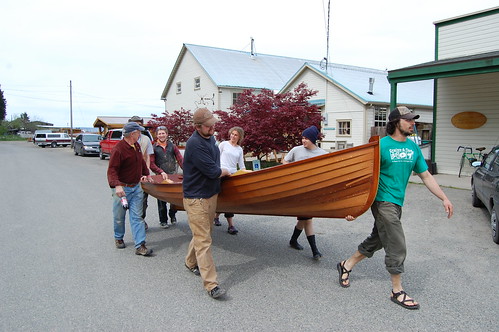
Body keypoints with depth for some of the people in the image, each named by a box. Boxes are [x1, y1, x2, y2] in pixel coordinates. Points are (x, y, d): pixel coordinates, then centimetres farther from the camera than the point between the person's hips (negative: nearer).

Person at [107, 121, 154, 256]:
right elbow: (112, 170, -24)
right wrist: (117, 185, -37)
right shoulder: (119, 149, -19)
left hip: (136, 187, 6)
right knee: (119, 217, 12)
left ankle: (140, 246, 3)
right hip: (122, 188, -6)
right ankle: (118, 238, 37)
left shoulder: (136, 146, 7)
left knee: (137, 217, 2)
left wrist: (146, 174, 26)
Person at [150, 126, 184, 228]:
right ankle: (163, 220, 15)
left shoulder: (172, 146, 9)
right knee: (161, 200, 3)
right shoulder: (154, 148, 3)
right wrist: (161, 172, -16)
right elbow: (151, 164, -3)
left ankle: (172, 215, 29)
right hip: (160, 177, -2)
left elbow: (180, 159, 3)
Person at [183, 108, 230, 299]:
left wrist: (219, 171, 9)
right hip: (196, 198, -9)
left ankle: (191, 262, 42)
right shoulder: (195, 144, -23)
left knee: (203, 233, 21)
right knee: (203, 240, -7)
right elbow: (213, 171, -22)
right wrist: (224, 172, -3)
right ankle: (211, 285, -4)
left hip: (210, 194, 9)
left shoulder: (210, 139, 8)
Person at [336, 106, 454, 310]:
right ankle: (397, 291, 14)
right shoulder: (381, 145, -11)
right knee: (397, 246, -3)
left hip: (397, 203, 7)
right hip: (383, 201, -7)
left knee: (375, 241, 16)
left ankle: (346, 266, 34)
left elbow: (426, 176, 14)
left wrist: (444, 198, 10)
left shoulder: (413, 147, 9)